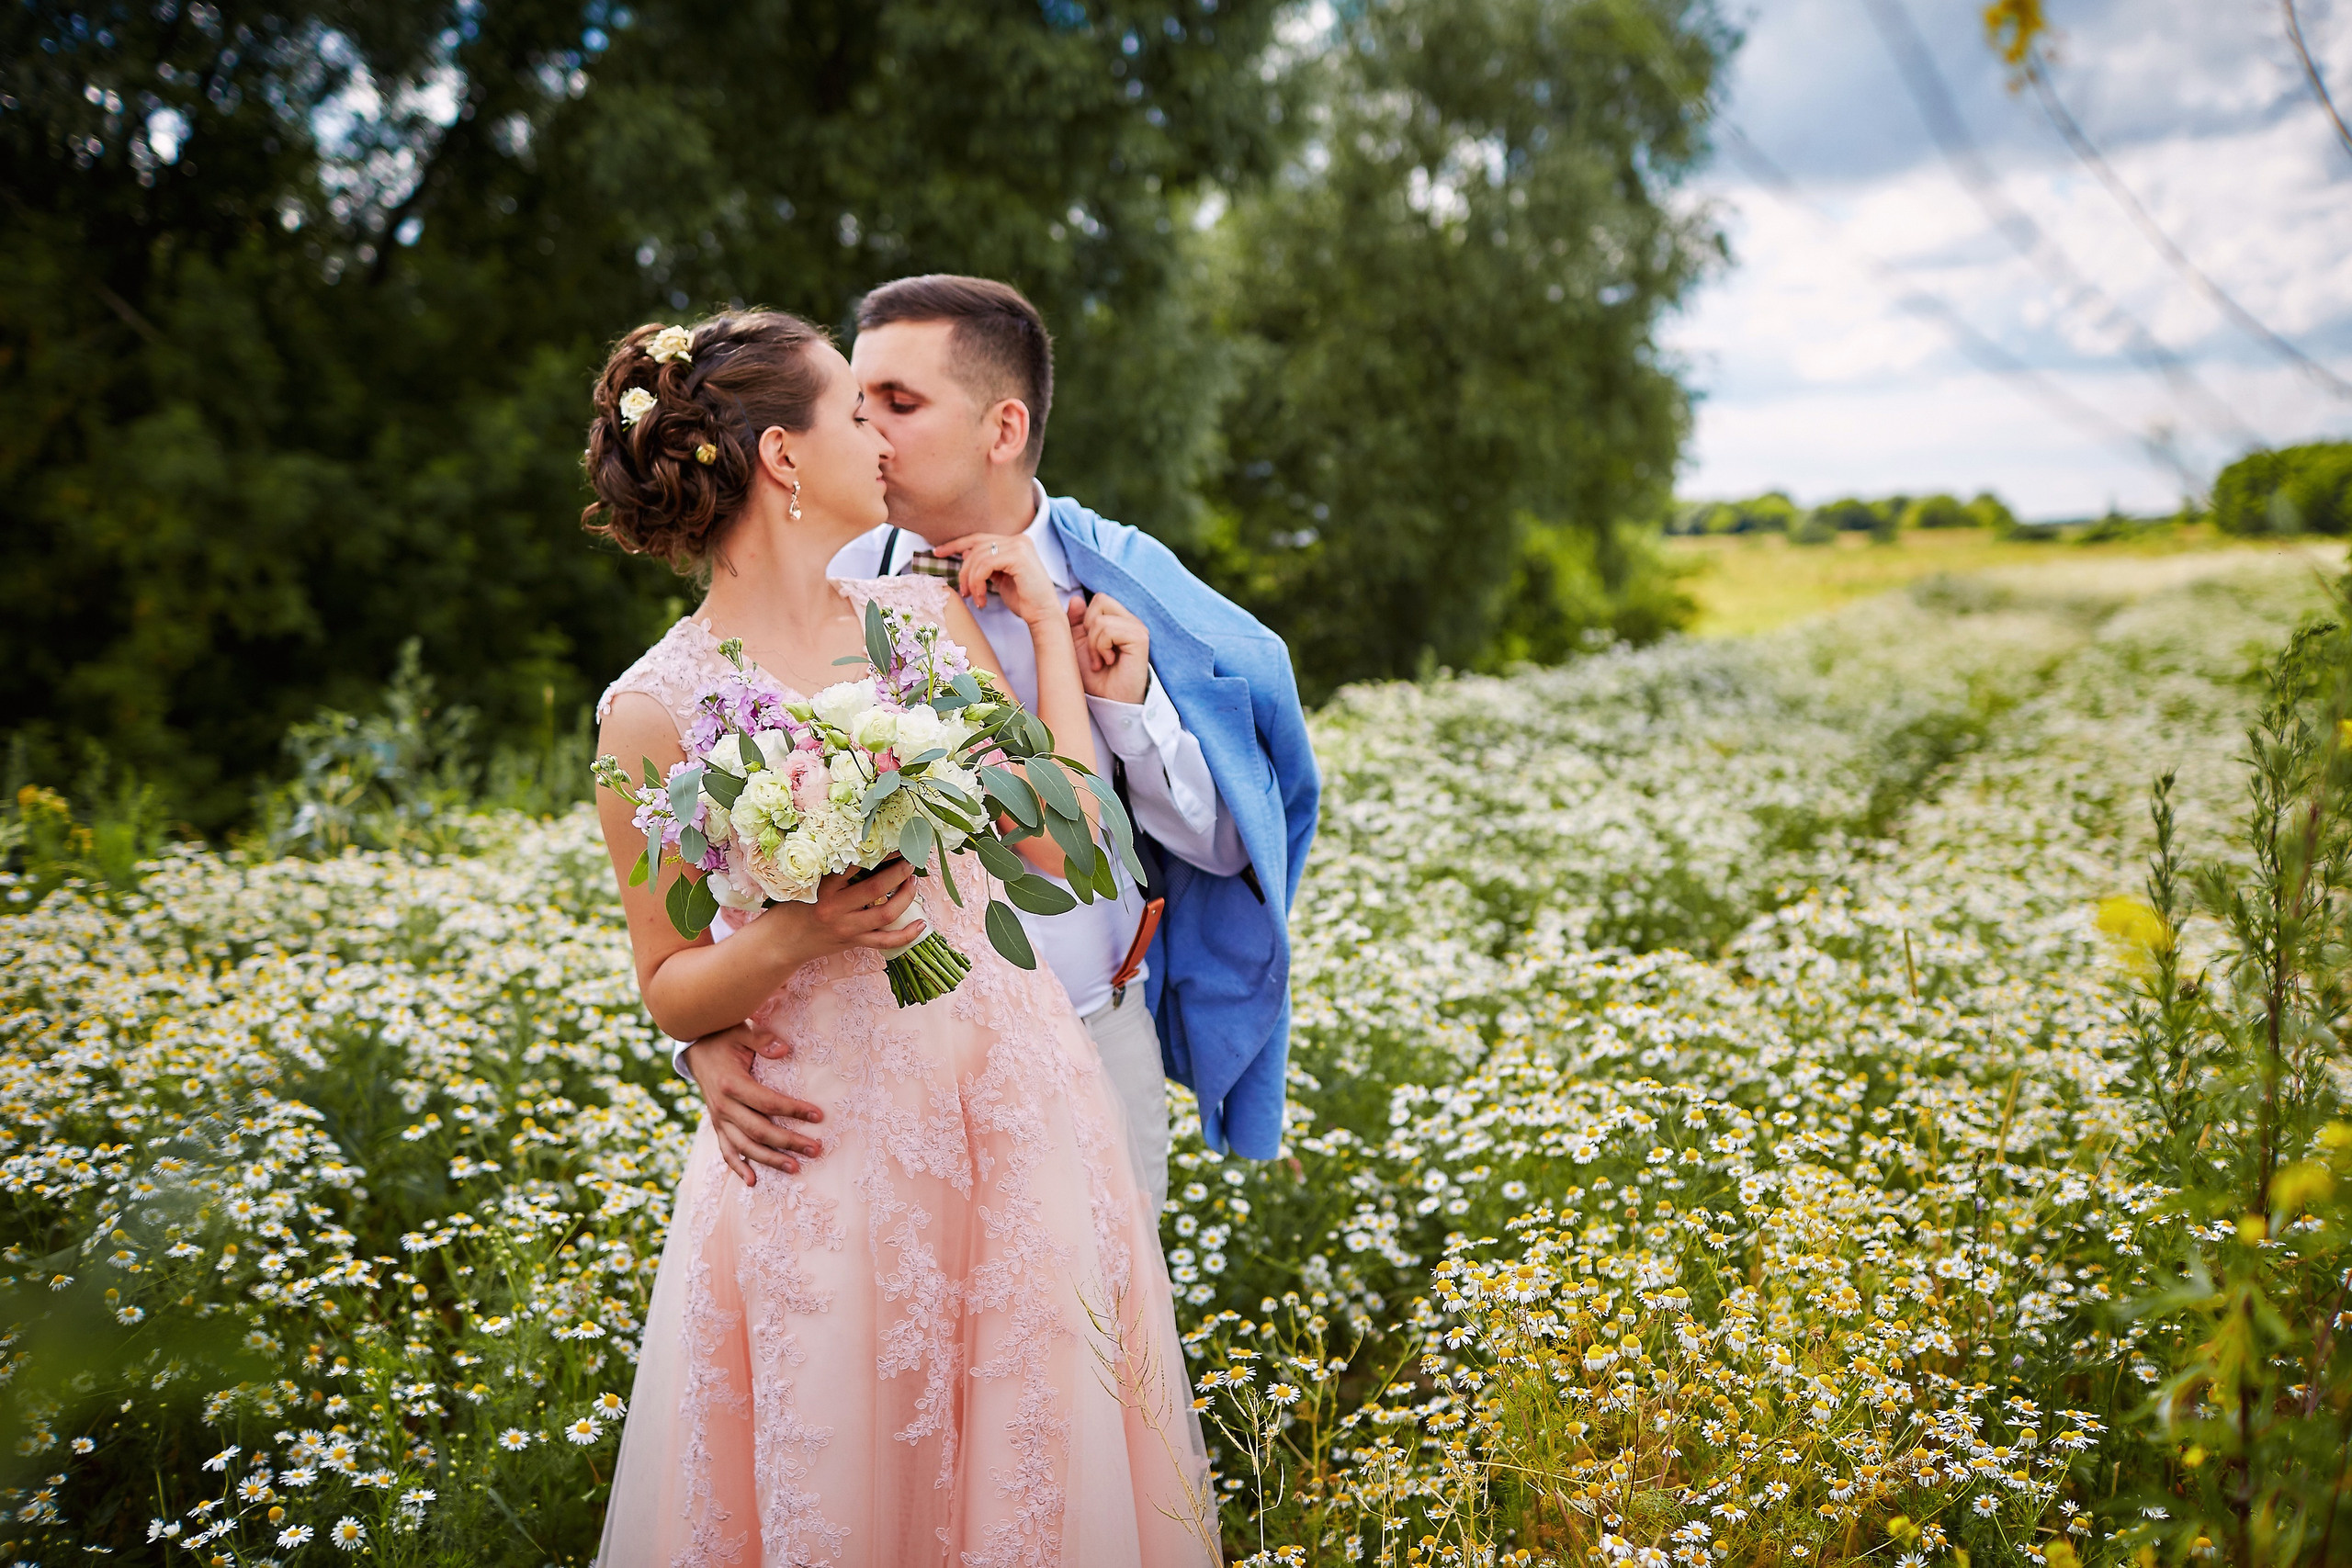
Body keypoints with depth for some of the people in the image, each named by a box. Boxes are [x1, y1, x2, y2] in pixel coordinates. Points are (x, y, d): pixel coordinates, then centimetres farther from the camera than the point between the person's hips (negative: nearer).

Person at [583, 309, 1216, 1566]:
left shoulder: (927, 616, 4)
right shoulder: (656, 710, -8)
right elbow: (670, 990, -1)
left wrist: (1044, 624, 5)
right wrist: (797, 937, -20)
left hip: (1020, 1118, 4)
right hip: (834, 1155, -3)